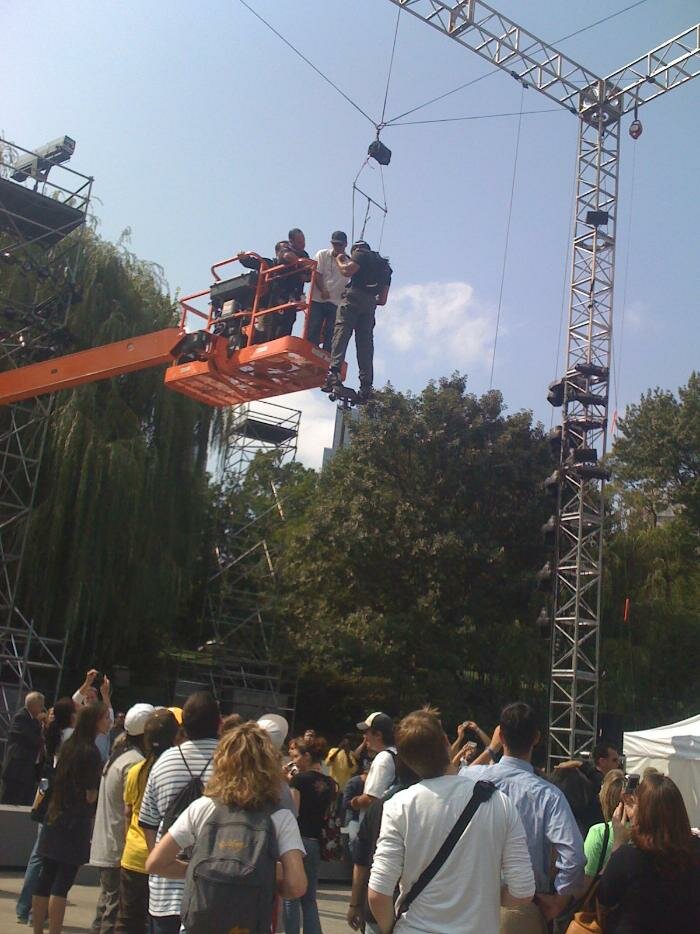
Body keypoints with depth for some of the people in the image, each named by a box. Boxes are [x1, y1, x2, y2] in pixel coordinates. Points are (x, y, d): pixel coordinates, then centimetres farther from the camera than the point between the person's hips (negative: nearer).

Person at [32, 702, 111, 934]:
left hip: (54, 819, 8)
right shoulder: (91, 752, -15)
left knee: (46, 879, 11)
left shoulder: (68, 746, 9)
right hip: (76, 822, -8)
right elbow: (90, 796, -14)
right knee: (62, 883, -4)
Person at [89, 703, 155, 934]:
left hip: (104, 848, 10)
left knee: (106, 905, 18)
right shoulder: (135, 763, -19)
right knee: (116, 912, -2)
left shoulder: (117, 755, 11)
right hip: (121, 851, -10)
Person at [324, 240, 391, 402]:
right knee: (365, 342, 1)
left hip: (354, 295, -6)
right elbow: (383, 300, 27)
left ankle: (334, 372, -37)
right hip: (370, 304, 6)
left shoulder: (361, 254, 12)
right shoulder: (385, 266, 31)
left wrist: (339, 261, 13)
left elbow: (347, 271, -6)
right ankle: (366, 385, -11)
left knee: (342, 330, -17)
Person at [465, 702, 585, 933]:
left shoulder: (472, 776, -9)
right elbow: (574, 856, -24)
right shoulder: (547, 794, -18)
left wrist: (490, 749, 27)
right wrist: (559, 901, -9)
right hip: (522, 909, -3)